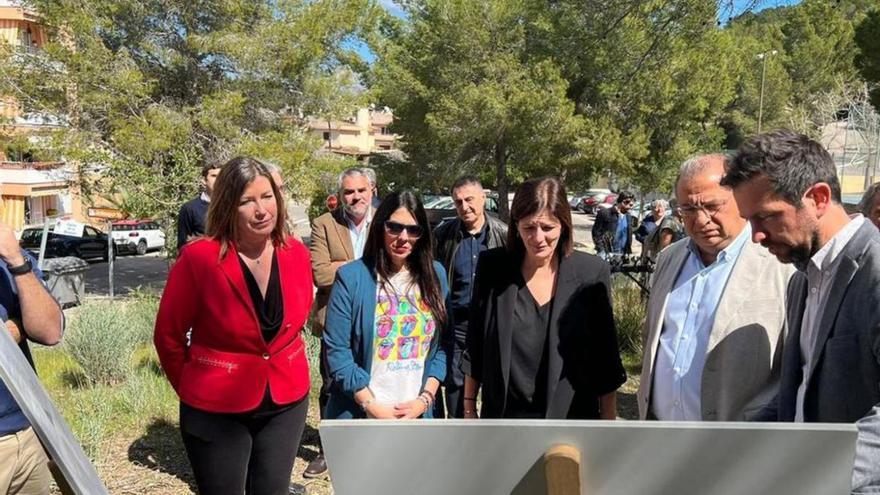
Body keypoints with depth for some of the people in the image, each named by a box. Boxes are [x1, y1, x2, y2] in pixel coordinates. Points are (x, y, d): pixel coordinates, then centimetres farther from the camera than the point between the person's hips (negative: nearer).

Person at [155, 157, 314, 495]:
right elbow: (168, 335, -6)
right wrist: (191, 388, 5)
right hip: (216, 410, -3)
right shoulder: (198, 258, -19)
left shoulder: (296, 254, -6)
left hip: (287, 403, 4)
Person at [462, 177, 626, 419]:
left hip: (570, 416, -1)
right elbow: (475, 345, 4)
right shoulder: (492, 267, -5)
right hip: (504, 415, 2)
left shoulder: (592, 273, -9)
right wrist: (469, 407, 7)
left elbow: (606, 359, -2)